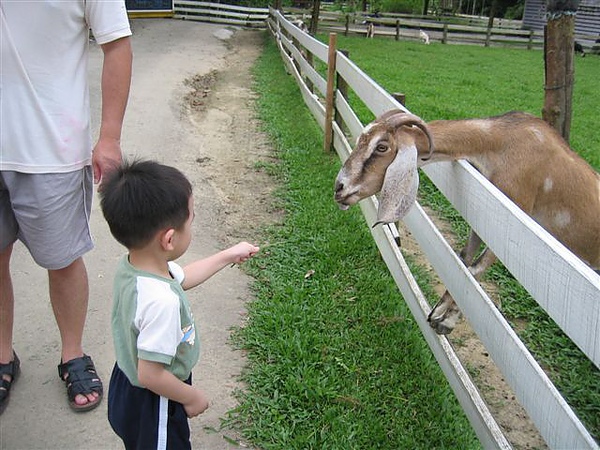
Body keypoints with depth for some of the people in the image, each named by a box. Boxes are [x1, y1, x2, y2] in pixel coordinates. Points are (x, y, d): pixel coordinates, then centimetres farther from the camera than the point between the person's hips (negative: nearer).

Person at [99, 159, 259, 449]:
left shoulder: (132, 264, -12)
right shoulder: (162, 301, -40)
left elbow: (182, 278, 9)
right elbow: (150, 374, -32)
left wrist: (228, 256, 14)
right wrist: (191, 397, -15)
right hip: (152, 407, -8)